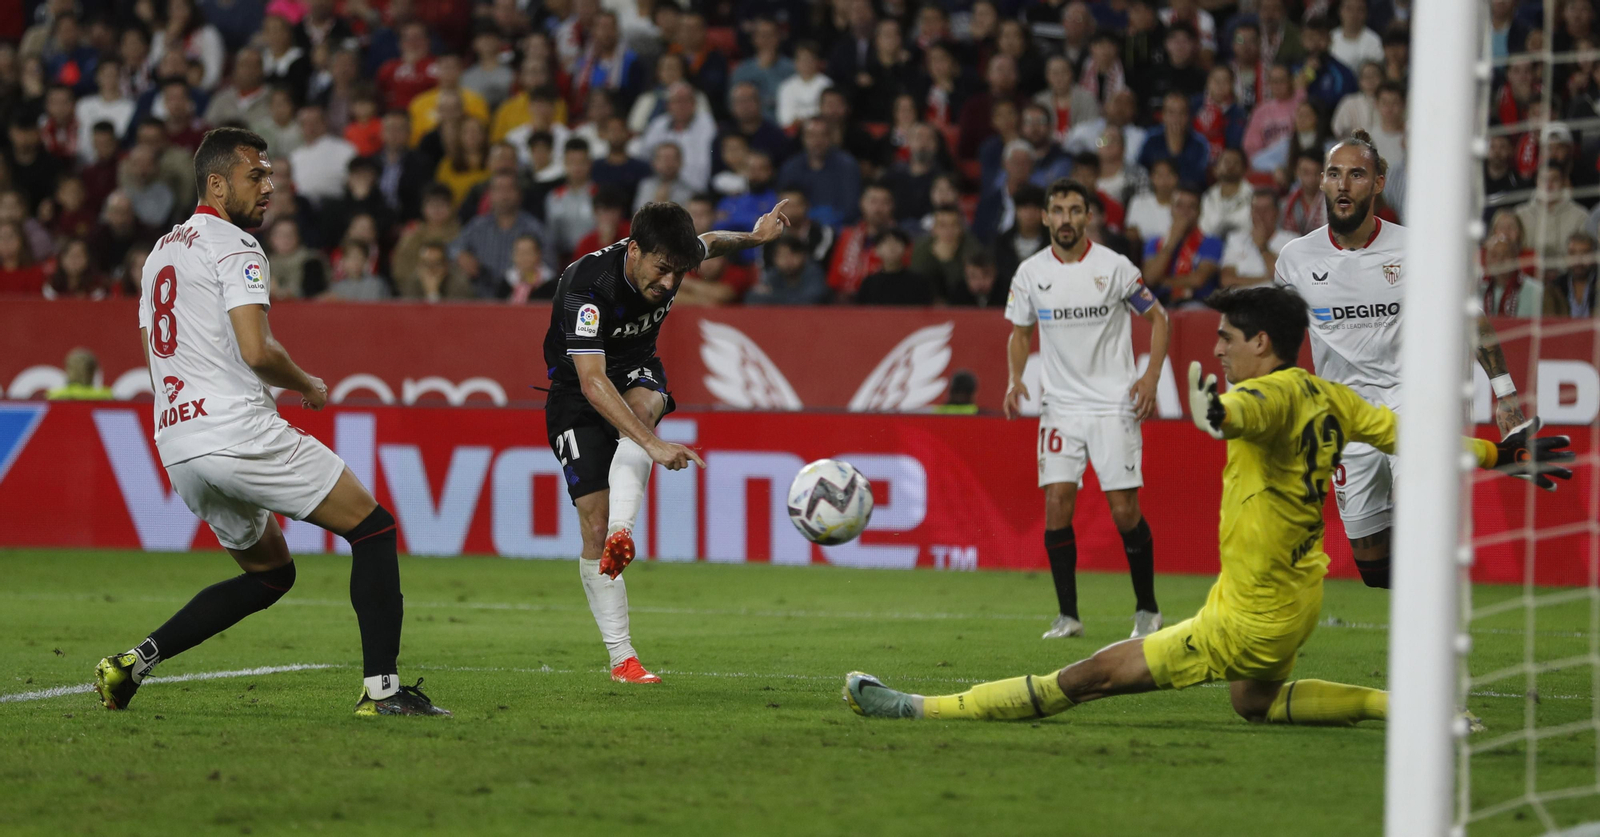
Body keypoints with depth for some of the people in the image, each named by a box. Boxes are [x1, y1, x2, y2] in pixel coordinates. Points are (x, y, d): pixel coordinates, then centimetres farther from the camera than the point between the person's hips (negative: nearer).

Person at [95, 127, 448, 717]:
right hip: (239, 434, -9)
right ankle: (382, 689, -10)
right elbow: (257, 351, -18)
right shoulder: (234, 247, -7)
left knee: (269, 574, 22)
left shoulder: (160, 253, 21)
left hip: (176, 445, 9)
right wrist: (307, 385, 1)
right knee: (373, 529, -1)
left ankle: (133, 662, 9)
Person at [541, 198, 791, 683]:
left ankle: (622, 533, -52)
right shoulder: (586, 285, -34)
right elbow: (592, 382, -43)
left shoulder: (670, 259, -15)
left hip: (638, 373, 4)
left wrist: (753, 238, -5)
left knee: (641, 404, -35)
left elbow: (710, 243, 13)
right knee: (594, 525, -12)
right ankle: (621, 658, -5)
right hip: (576, 393, -4)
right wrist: (654, 446, -52)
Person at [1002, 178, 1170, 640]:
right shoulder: (1030, 273, 3)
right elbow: (1021, 333, 17)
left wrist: (1151, 376, -7)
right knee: (1057, 504, -8)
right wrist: (1015, 379, -1)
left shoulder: (1114, 267, -5)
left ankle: (1147, 609, 11)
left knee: (1124, 510, -6)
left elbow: (1157, 316, 5)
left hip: (1114, 406, -3)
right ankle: (1067, 615, 1)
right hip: (1060, 406, 3)